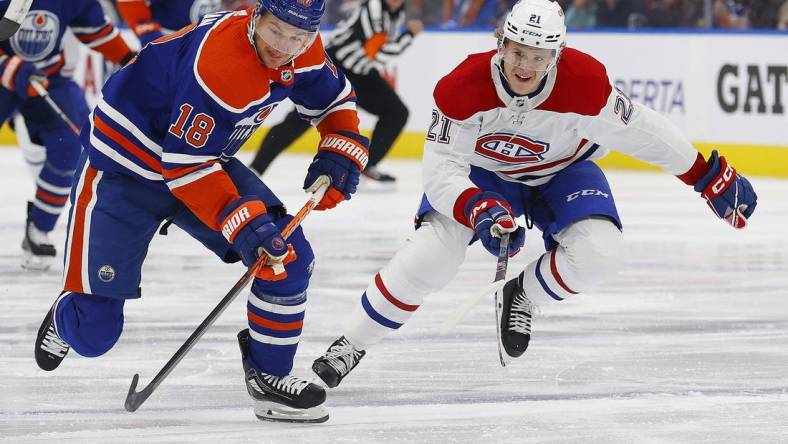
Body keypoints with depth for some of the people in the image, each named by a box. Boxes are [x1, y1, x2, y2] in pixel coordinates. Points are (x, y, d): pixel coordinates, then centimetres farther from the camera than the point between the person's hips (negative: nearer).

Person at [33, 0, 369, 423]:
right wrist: (242, 221, -37)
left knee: (289, 256, -9)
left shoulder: (303, 52, -10)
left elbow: (336, 98, 12)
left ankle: (268, 374, 9)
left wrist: (339, 152, -6)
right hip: (122, 165, -7)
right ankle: (67, 318, 31)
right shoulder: (218, 60, -35)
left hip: (206, 157, 7)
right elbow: (184, 166, -31)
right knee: (93, 332, -7)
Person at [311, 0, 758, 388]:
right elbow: (442, 167, -31)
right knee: (432, 253, -22)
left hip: (562, 171, 1)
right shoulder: (463, 87, -33)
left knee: (599, 253, -25)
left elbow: (640, 130, -19)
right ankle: (350, 345, -5)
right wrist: (480, 212, -50)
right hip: (483, 173, -1)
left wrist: (714, 178, -12)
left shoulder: (585, 83, -33)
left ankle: (523, 296, 6)